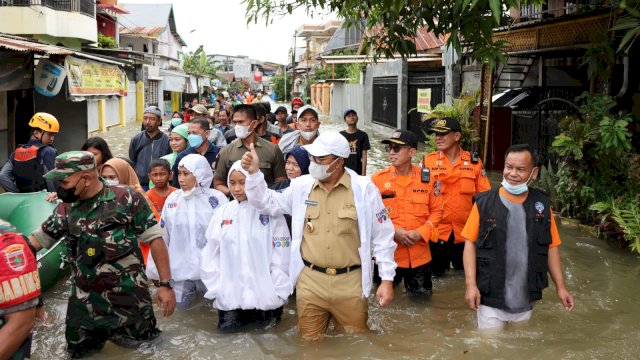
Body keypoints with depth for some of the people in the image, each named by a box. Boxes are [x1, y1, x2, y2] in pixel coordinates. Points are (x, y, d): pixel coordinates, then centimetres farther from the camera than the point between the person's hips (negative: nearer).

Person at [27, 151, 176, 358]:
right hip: (85, 300, 4)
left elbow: (155, 239, -10)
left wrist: (166, 284, -12)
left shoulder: (127, 199, -12)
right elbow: (38, 239, 13)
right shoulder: (66, 208, 1)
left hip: (128, 295, -4)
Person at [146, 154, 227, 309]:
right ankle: (191, 287, 39)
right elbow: (161, 235, 6)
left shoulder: (216, 199, -11)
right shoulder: (172, 199, 0)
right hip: (180, 265, 3)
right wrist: (154, 268, 9)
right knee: (182, 303, 10)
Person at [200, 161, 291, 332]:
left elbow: (282, 256, -6)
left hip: (265, 295, -3)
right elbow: (210, 254, 7)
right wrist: (217, 291, 2)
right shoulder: (223, 212, 4)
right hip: (230, 296, 3)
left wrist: (278, 293, -8)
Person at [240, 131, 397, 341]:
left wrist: (387, 279, -5)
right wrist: (254, 173, -3)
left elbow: (382, 236, -2)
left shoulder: (364, 189, -6)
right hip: (309, 281, 2)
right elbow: (268, 204, 11)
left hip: (350, 282, -2)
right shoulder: (301, 186, 3)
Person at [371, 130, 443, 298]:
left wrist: (421, 233, -12)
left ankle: (410, 282, 39)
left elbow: (436, 210, 3)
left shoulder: (426, 177, -2)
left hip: (419, 253, 1)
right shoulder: (378, 178, -7)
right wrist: (393, 231, -16)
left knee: (421, 294, 12)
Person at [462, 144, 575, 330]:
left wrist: (560, 287, 5)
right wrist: (471, 284, -14)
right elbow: (470, 243, -6)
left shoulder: (542, 204, 3)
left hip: (526, 300, 3)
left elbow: (551, 247, 8)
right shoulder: (484, 202, -6)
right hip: (490, 298, -3)